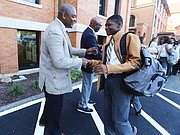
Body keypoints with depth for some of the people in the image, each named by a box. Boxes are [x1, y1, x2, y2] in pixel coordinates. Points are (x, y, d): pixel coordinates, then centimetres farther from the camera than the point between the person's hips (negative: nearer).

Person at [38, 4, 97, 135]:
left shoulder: (59, 29, 8)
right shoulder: (54, 31, -26)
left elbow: (67, 49, 14)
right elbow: (59, 61, -31)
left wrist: (85, 51, 3)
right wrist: (80, 61, -18)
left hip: (54, 77, 11)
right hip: (54, 79, -11)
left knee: (51, 102, 31)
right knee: (55, 108, 12)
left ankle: (44, 120, 56)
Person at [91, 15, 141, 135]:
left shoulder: (130, 37, -7)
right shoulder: (108, 43, 17)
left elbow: (136, 62, -18)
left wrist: (108, 68, -27)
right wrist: (91, 62, 2)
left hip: (121, 82, -7)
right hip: (108, 81, 7)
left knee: (119, 120, 6)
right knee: (108, 117, 19)